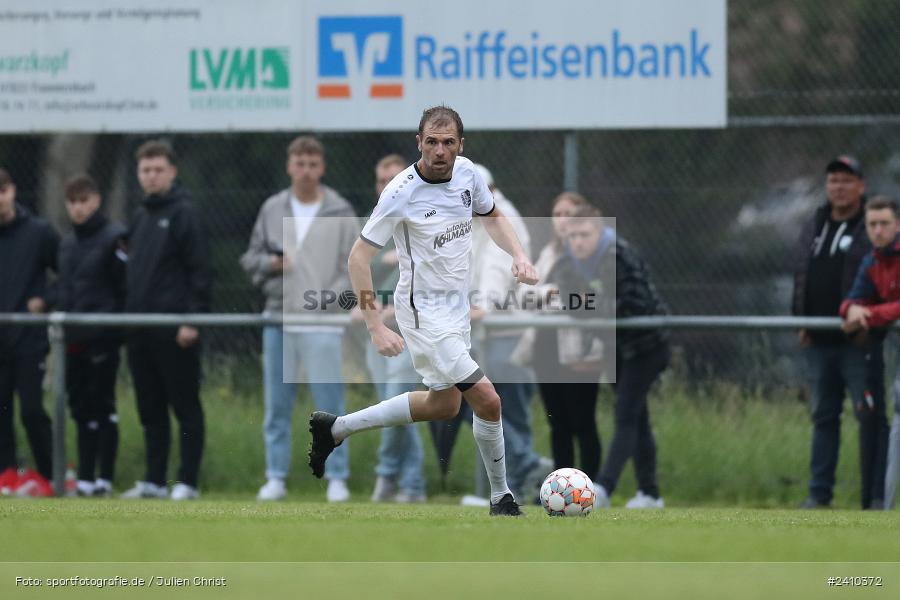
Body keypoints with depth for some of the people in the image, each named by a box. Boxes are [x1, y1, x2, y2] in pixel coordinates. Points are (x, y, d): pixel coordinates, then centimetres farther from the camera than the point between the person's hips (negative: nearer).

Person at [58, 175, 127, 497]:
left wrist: (116, 330, -16)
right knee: (81, 407, 8)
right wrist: (62, 327, 13)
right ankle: (85, 477, 13)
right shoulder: (67, 243, 16)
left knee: (103, 406, -4)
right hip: (74, 338, 7)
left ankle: (105, 478, -1)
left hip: (103, 337, -7)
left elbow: (124, 288, -10)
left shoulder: (113, 238, -6)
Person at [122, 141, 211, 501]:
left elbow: (200, 272, -11)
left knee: (185, 407, -3)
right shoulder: (140, 218, 17)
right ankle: (153, 481, 13)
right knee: (150, 410, 9)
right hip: (139, 330, 8)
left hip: (174, 333, -8)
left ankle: (188, 482, -1)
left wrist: (193, 320, -17)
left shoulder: (184, 213, -5)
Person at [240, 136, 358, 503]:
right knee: (277, 406, 6)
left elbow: (352, 268, 0)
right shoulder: (272, 210, 11)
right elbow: (250, 258, 16)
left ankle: (337, 478, 2)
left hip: (323, 323, -3)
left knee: (330, 405, -3)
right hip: (278, 320, 3)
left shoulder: (340, 213, 2)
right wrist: (270, 263, -6)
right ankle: (276, 477, 11)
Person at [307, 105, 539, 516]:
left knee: (444, 405, 20)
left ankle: (336, 428, 31)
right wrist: (376, 328, -22)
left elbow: (492, 216, 18)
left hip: (457, 308, 8)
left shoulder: (467, 173, -3)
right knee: (487, 400, -14)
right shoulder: (402, 192, -22)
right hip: (424, 312, -8)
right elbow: (359, 256, -18)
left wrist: (519, 256, -1)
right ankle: (501, 497, 5)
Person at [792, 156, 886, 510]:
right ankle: (819, 492, 15)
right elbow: (800, 278, 22)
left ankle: (875, 496, -4)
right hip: (819, 341, 6)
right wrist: (801, 321, 12)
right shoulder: (813, 228, 16)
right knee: (823, 415, 10)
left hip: (860, 343, -6)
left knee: (869, 417, -6)